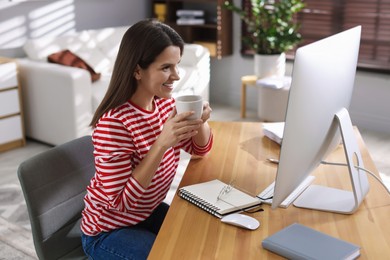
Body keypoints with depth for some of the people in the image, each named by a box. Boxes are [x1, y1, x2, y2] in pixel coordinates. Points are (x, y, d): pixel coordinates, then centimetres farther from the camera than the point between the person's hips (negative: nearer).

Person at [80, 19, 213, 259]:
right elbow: (120, 201, -28)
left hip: (150, 212, 7)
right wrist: (162, 143, -36)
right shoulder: (113, 124, -29)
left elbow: (200, 149, 4)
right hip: (109, 230, -6)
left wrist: (200, 121, -18)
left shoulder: (165, 102, -8)